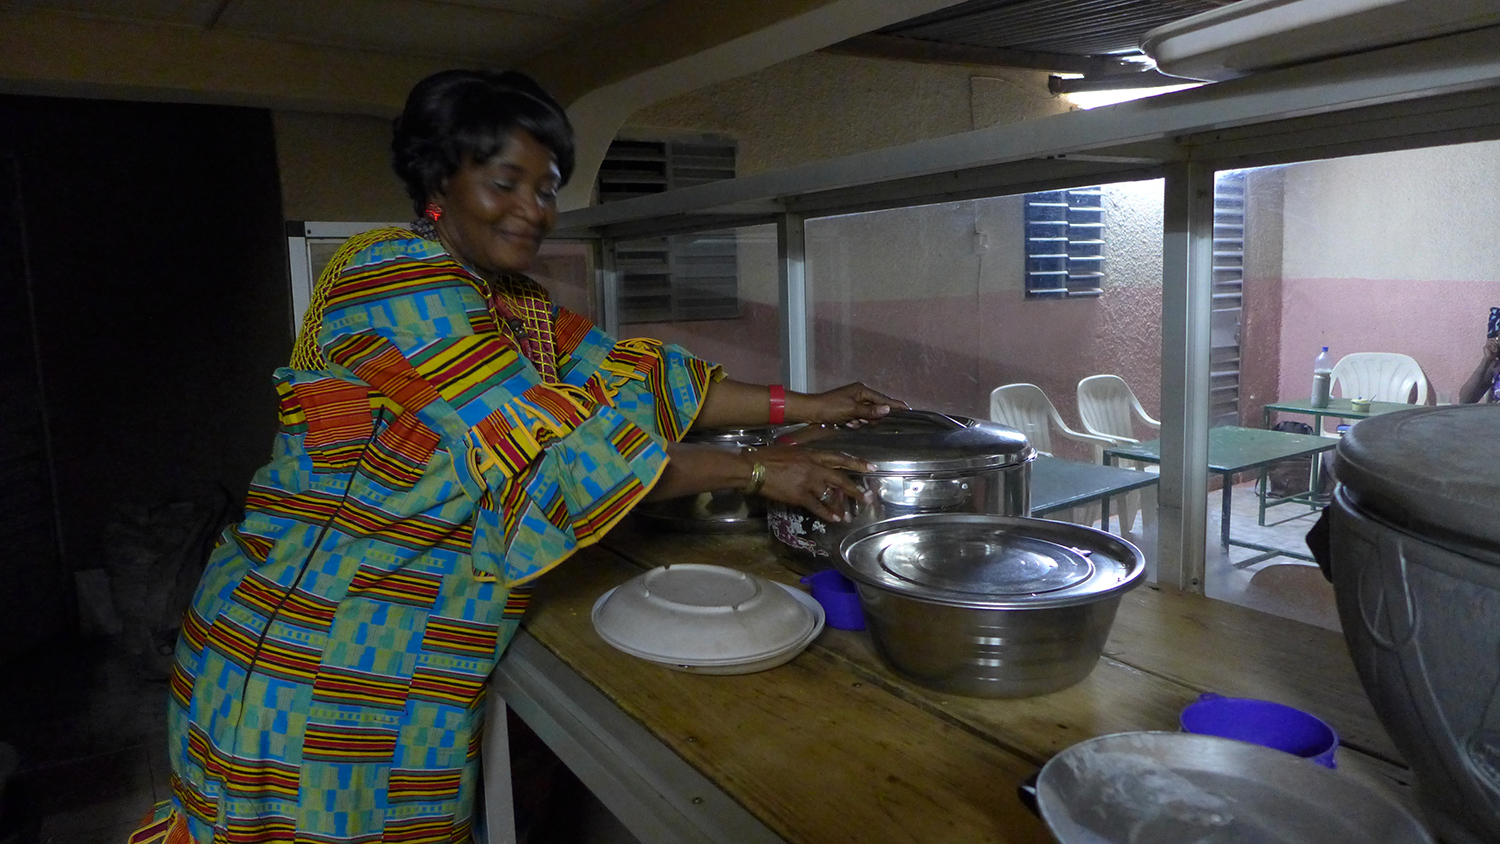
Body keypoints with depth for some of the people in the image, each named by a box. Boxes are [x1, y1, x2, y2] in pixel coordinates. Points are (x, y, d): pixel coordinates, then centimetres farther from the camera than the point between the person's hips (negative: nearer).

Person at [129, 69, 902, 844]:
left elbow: (630, 376, 3)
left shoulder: (515, 305, 9)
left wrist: (806, 407, -2)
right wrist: (757, 472, -19)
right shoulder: (400, 279, -19)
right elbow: (553, 444, -24)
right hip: (316, 661, -8)